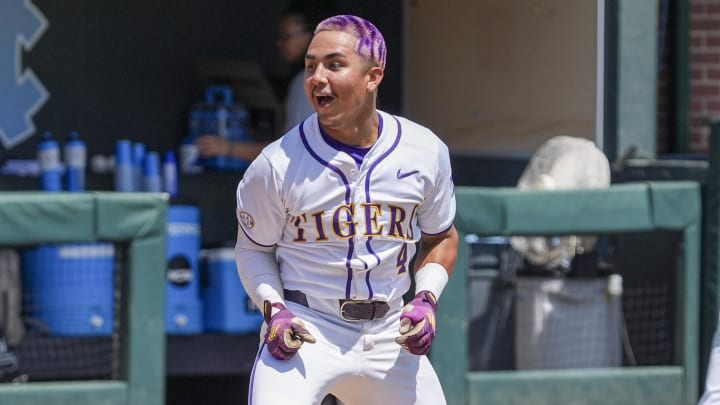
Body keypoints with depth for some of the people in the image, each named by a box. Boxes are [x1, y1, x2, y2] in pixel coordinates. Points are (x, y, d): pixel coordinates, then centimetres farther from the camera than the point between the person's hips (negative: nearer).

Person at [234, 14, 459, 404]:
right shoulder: (277, 164, -10)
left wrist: (426, 299, -4)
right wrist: (274, 308, -13)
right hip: (304, 331, -3)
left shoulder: (426, 152, -2)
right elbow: (254, 248, 4)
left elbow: (440, 238, 13)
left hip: (388, 336, 3)